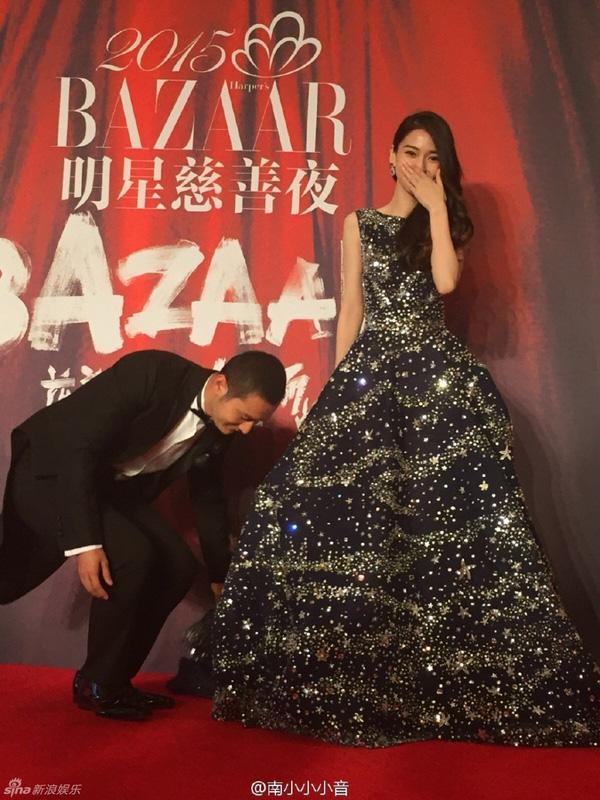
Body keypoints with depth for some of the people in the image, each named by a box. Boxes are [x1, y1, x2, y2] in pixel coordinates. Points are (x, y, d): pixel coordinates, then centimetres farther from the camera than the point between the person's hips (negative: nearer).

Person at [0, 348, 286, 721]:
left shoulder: (218, 427, -6)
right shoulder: (149, 373, -29)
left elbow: (208, 496, 8)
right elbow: (78, 449, -30)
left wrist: (221, 575, 15)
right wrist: (85, 542, -33)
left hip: (110, 486, 8)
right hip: (50, 472, -7)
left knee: (179, 567, -4)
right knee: (131, 556, -26)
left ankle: (114, 680, 11)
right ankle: (97, 685, -5)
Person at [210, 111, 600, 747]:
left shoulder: (446, 223, 15)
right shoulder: (359, 223, 16)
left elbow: (445, 279, -7)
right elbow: (351, 307, 10)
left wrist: (436, 205, -1)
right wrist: (339, 380, 3)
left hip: (437, 372, 0)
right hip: (371, 368, 0)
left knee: (447, 514, -8)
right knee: (345, 510, -9)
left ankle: (455, 687, 3)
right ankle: (343, 684, 4)